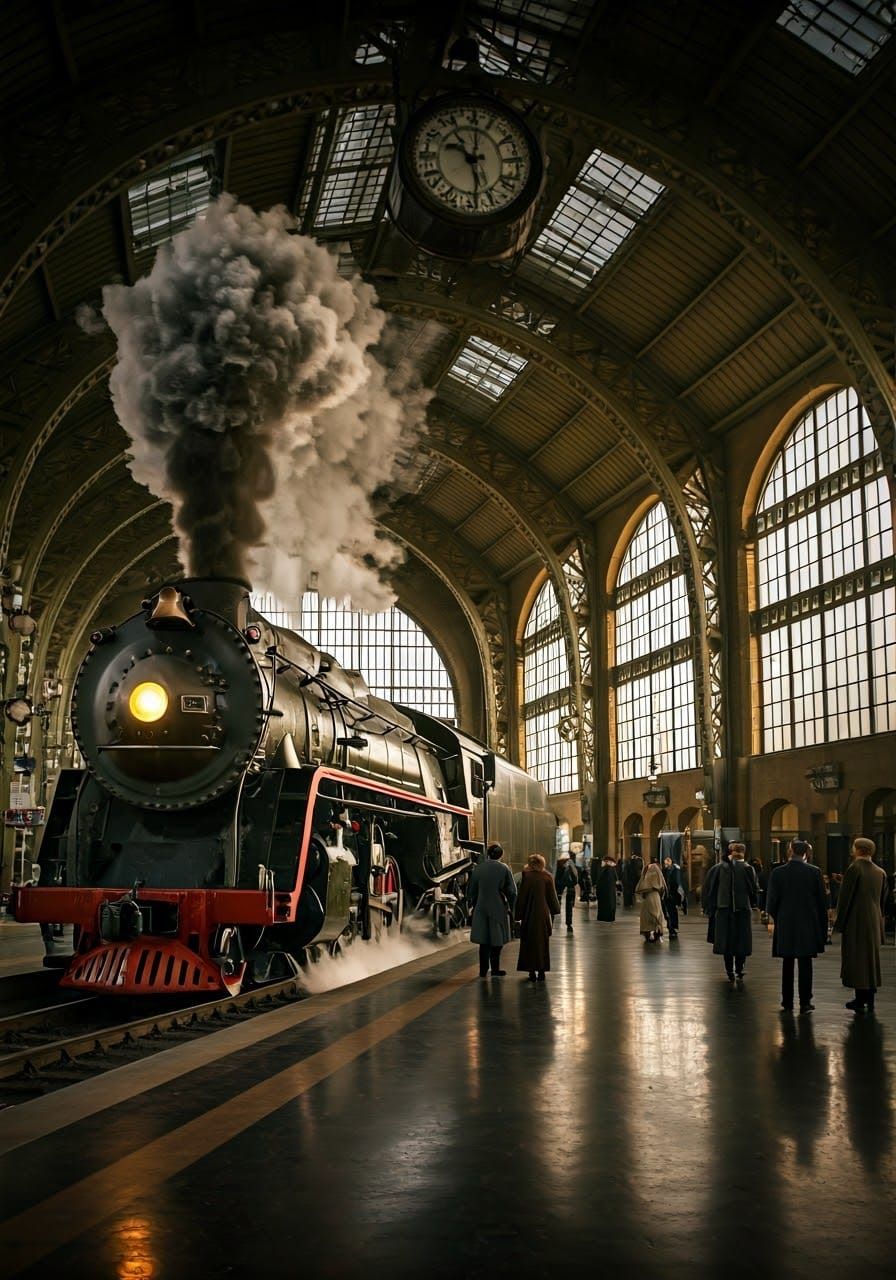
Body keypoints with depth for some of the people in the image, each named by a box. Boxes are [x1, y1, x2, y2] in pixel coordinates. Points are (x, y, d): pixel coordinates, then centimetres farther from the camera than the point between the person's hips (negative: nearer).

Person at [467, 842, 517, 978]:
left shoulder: (478, 868, -1)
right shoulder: (504, 869, -6)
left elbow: (471, 890, 5)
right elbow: (512, 890, -5)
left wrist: (473, 904, 17)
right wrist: (511, 906, 7)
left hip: (481, 908, 2)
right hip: (499, 908, -2)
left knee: (484, 941, 9)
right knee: (497, 940, 9)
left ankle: (483, 970, 9)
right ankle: (495, 969, 13)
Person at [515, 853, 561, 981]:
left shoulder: (527, 876, -10)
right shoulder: (547, 877, -2)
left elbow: (521, 897, -7)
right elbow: (552, 896, 1)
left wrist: (518, 915, -1)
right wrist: (554, 912, 11)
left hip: (529, 915, -2)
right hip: (543, 915, 2)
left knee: (529, 943, 7)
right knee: (543, 943, 11)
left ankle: (532, 972, 5)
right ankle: (542, 971, 11)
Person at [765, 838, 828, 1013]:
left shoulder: (777, 872, -7)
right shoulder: (814, 872, -7)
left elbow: (771, 902, -5)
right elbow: (822, 902, -3)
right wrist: (822, 927, 6)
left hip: (785, 925, 1)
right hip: (808, 926, -1)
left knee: (787, 964, 13)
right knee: (805, 964, 5)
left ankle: (787, 1002, 18)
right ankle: (805, 1003, 5)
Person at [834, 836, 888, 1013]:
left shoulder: (855, 868, -13)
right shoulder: (880, 872, 6)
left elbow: (845, 897, -13)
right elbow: (883, 900, 12)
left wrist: (839, 922, -5)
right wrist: (878, 918, 19)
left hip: (856, 922, -6)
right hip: (874, 923, 6)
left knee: (856, 960, 0)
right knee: (872, 959, 13)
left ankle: (860, 1001, 0)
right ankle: (869, 1001, 17)